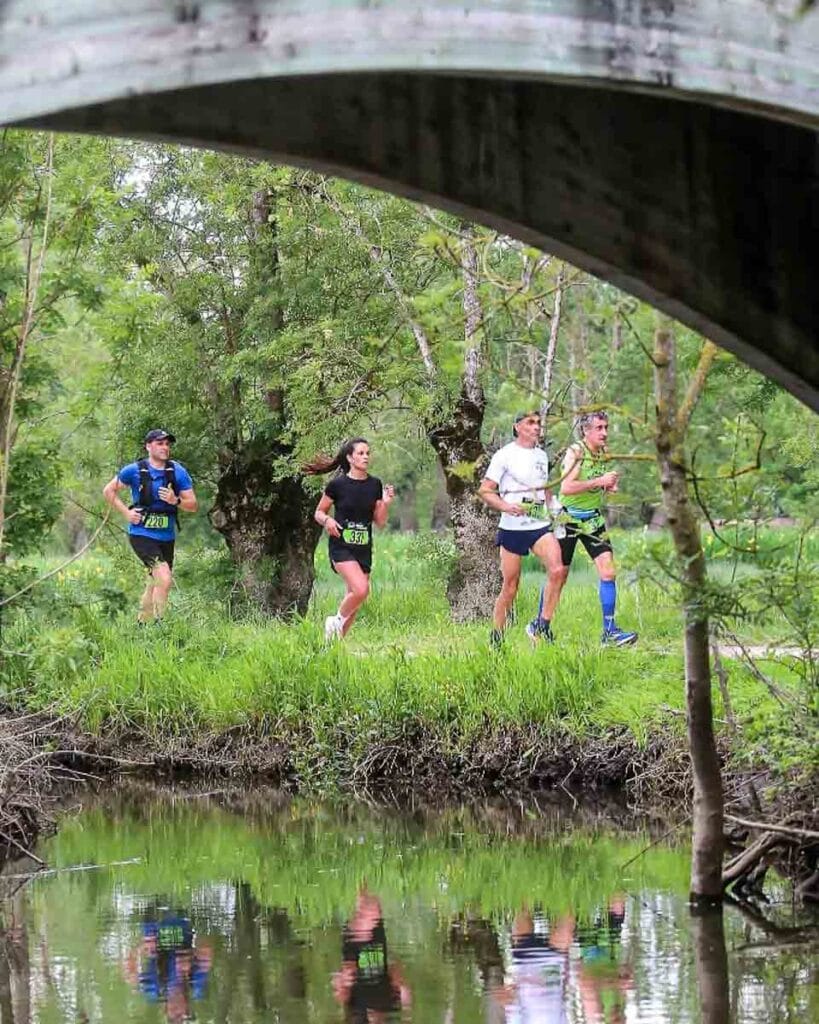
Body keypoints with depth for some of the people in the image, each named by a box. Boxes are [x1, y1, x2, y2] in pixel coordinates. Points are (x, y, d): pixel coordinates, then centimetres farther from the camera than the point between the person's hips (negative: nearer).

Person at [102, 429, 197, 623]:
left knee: (155, 585, 15)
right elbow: (108, 491, 7)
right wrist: (126, 512, -5)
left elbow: (193, 505, 2)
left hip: (166, 536, 5)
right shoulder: (135, 470, -6)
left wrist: (176, 501, -19)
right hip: (142, 534, -5)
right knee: (165, 579, -22)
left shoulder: (178, 472, 1)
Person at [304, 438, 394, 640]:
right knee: (361, 589, -24)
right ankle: (336, 621, 1)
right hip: (341, 546, -5)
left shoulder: (375, 485, 6)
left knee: (353, 596, 6)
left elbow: (380, 522, 9)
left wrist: (385, 503, -8)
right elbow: (319, 512, 4)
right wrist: (327, 520, -17)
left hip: (364, 549, 5)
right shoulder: (337, 485, -5)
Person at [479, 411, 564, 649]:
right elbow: (484, 491, -6)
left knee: (556, 570, -20)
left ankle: (541, 626, -9)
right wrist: (507, 507, -22)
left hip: (540, 526, 4)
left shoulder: (542, 456, 14)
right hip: (512, 528, -4)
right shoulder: (505, 455, -4)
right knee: (510, 587, -1)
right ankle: (495, 640, 14)